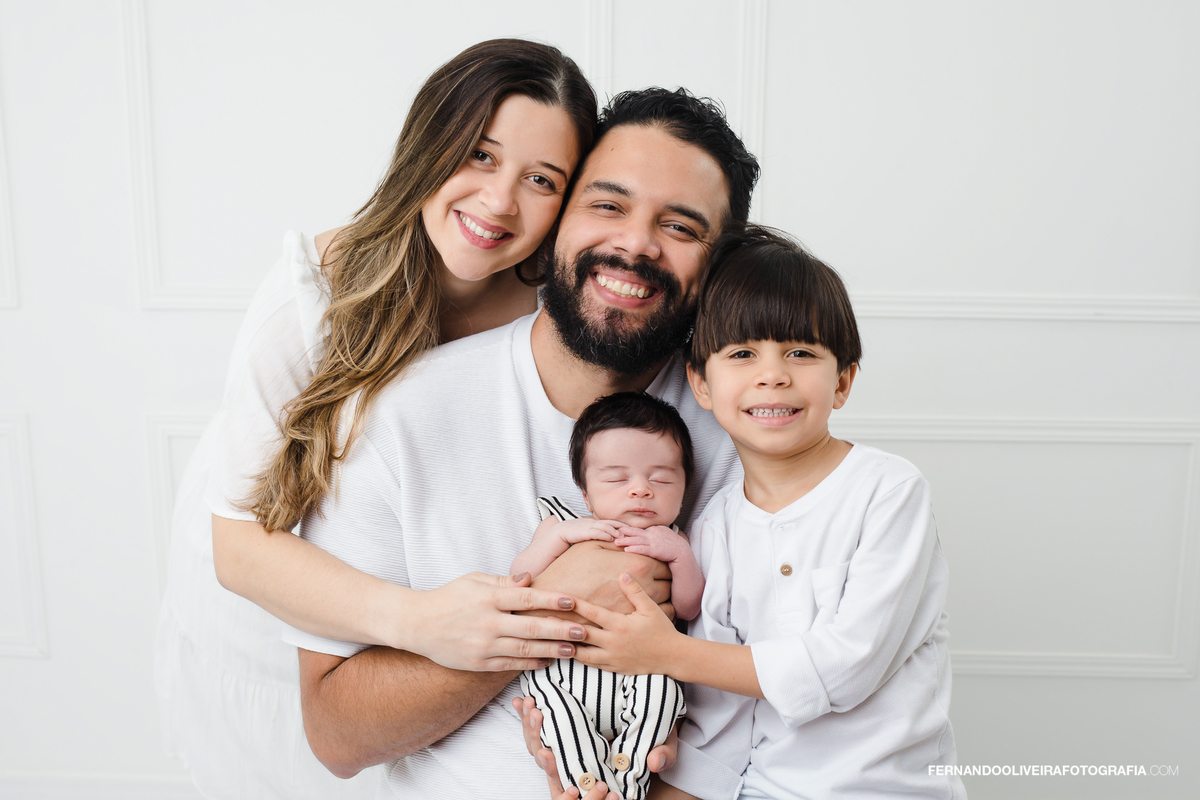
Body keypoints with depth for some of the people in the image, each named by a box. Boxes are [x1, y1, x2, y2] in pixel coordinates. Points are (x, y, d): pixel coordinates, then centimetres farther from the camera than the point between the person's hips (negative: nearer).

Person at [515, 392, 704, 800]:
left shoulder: (669, 540, 9)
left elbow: (689, 609, 3)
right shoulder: (562, 524, 6)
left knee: (661, 686, -28)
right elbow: (518, 581, -2)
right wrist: (561, 535, -14)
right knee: (549, 698, -28)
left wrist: (680, 556, -13)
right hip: (564, 670, 0)